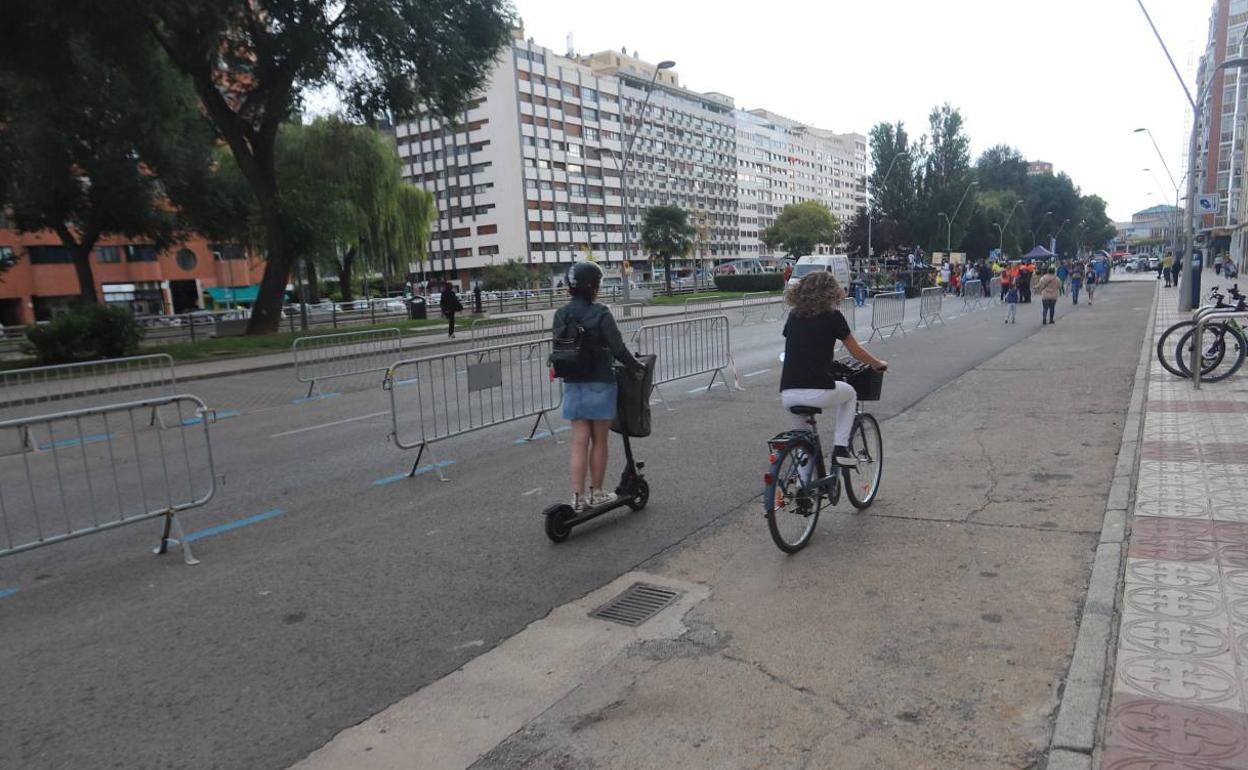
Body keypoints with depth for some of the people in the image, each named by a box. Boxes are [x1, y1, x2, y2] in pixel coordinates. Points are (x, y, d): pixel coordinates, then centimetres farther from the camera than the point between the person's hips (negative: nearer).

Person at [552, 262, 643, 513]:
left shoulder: (561, 315, 3)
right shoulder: (599, 313, -14)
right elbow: (618, 348, -15)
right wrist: (637, 366, 0)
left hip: (573, 386, 5)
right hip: (599, 385, -5)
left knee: (579, 442, 8)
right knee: (599, 441, 10)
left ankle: (578, 498, 7)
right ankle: (596, 493, 21)